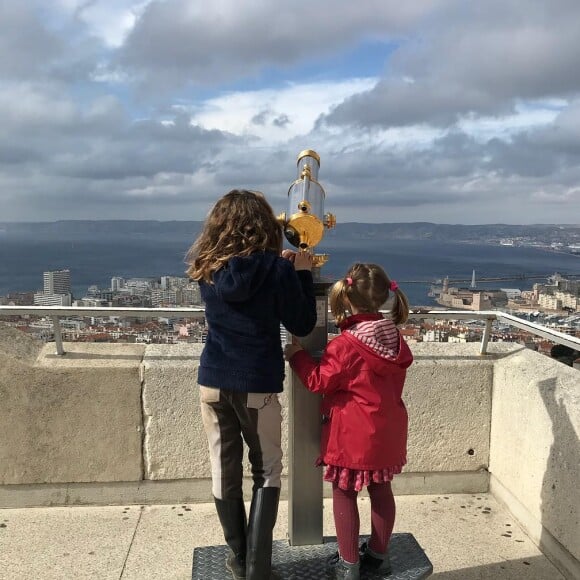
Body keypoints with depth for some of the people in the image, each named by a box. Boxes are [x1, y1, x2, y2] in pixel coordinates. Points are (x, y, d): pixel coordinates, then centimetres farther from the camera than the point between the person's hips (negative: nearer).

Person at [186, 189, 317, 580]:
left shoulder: (207, 267, 0)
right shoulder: (276, 268, -11)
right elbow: (303, 325, -4)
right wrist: (302, 273, 3)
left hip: (214, 382, 4)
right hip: (258, 385, -3)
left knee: (225, 472, 14)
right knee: (267, 473, 13)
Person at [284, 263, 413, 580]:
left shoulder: (345, 345, -22)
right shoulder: (395, 338, -1)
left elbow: (319, 381, -14)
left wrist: (297, 355, -1)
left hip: (352, 435, -7)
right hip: (387, 431, 7)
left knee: (344, 494, 8)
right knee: (381, 490, 18)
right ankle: (378, 554, 32)